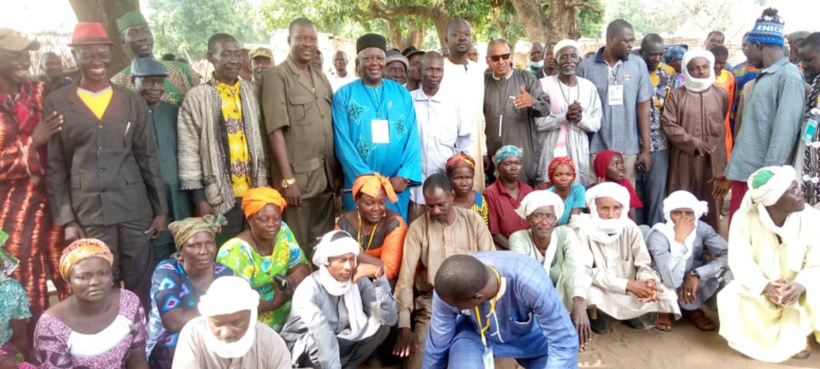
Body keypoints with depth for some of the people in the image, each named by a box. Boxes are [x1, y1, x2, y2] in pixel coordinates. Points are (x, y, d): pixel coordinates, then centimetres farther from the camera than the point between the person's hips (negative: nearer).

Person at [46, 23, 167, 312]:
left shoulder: (133, 101, 7)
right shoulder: (57, 103, 3)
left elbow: (148, 158, 8)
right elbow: (54, 166, 2)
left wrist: (161, 210, 5)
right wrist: (66, 219, -3)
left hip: (135, 211, 1)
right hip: (87, 214, -1)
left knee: (140, 287, 7)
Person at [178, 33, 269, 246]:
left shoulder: (252, 92, 9)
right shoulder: (197, 97, -3)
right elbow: (188, 150, -4)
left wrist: (266, 183, 9)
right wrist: (199, 197, -7)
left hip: (255, 193, 4)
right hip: (220, 198, -3)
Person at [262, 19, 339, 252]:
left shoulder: (321, 78, 14)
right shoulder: (277, 76, -5)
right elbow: (276, 130, -12)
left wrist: (338, 171, 9)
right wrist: (287, 179, -17)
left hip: (326, 175, 6)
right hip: (297, 175, -6)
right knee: (299, 245, 3)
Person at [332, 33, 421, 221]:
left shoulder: (402, 93, 7)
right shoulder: (344, 95, 0)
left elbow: (413, 137, 1)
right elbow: (343, 142, -6)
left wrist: (404, 176, -10)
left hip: (398, 184, 2)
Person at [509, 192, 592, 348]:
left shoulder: (566, 234, -17)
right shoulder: (518, 238, -18)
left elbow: (576, 268, -35)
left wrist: (579, 304, -55)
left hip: (563, 301, 0)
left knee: (571, 275, -30)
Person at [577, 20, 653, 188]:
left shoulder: (638, 64, 3)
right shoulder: (586, 67, -1)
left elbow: (643, 108, 4)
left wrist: (646, 148, 2)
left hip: (628, 148, 1)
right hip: (595, 148, -1)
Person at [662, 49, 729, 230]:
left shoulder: (721, 94, 7)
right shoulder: (676, 94, 0)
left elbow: (722, 124, 20)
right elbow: (668, 124, -6)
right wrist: (692, 141, -12)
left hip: (713, 158, 2)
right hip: (684, 157, -2)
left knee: (711, 202, 5)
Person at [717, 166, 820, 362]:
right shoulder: (744, 218, -21)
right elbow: (740, 262, -22)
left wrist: (800, 286, -42)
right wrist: (766, 286, -41)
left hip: (796, 290, 1)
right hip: (757, 289, -1)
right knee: (728, 298, -29)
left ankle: (797, 335, 9)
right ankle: (752, 336, 9)